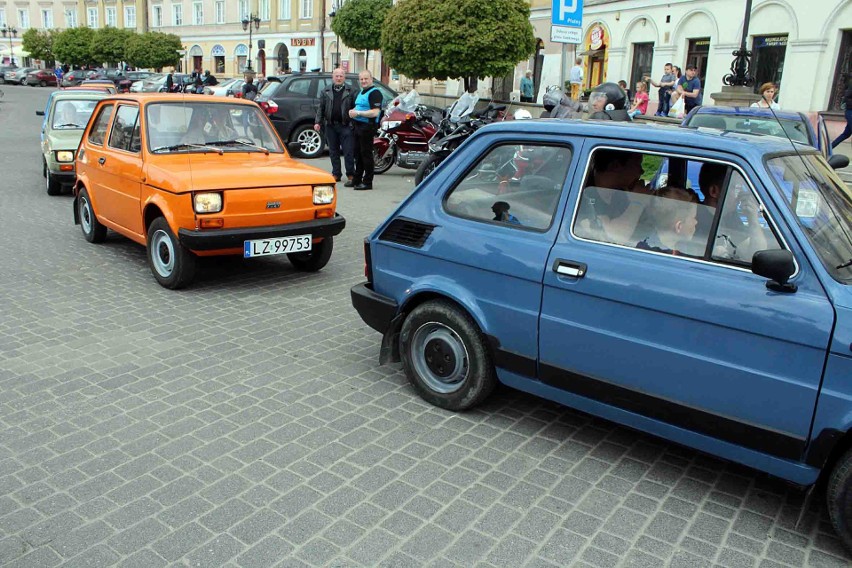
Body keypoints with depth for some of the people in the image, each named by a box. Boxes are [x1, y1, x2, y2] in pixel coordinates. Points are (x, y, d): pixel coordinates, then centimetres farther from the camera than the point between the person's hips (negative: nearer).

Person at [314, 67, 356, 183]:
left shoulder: (351, 91, 4)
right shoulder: (325, 91, 11)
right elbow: (320, 108, 11)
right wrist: (318, 122, 0)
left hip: (345, 126, -3)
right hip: (330, 125, 3)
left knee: (348, 152, -5)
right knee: (333, 152, 9)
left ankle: (350, 175, 1)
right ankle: (336, 174, 18)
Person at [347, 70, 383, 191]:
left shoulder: (375, 93, -12)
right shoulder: (361, 93, 18)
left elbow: (375, 112, -22)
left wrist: (358, 113, -22)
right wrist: (352, 111, 9)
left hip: (368, 126, -10)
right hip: (358, 126, 10)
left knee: (366, 154, -7)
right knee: (358, 153, 14)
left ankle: (367, 182, -1)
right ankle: (357, 179, 23)